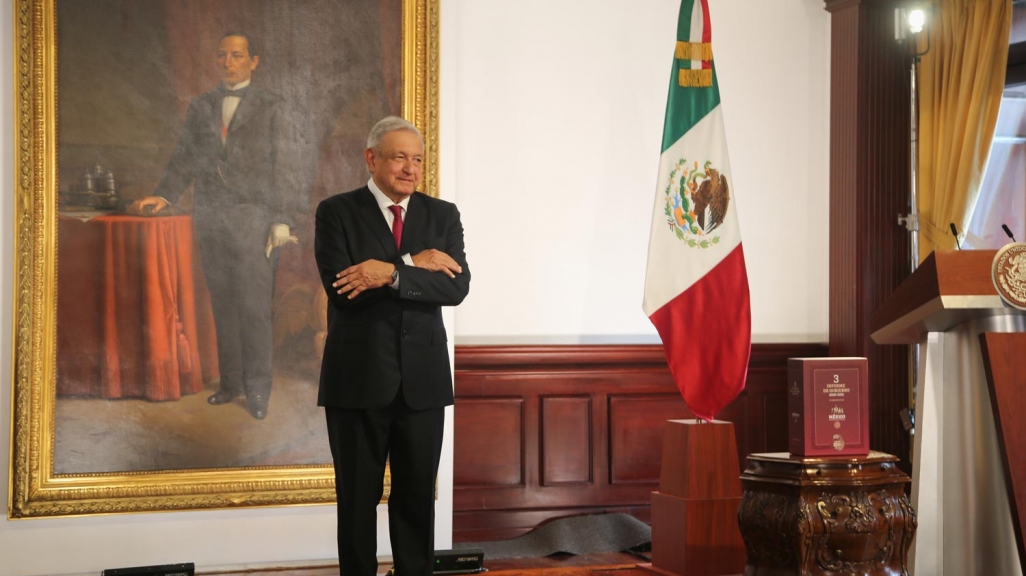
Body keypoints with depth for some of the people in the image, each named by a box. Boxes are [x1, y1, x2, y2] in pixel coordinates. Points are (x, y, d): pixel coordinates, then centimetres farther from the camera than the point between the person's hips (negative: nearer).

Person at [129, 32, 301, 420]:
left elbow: (282, 166, 0)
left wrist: (282, 219, -7)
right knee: (222, 303, 7)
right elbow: (185, 158, 10)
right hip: (209, 217, 4)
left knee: (253, 305, -5)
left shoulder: (269, 107, 4)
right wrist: (164, 196, -6)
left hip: (251, 216, -4)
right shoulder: (200, 108, 13)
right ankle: (231, 380, 14)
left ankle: (257, 388, 1)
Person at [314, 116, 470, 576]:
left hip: (423, 380, 2)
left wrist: (391, 273, -20)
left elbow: (456, 286, -7)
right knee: (357, 499, 6)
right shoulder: (337, 212, 0)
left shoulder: (442, 215, 7)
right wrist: (413, 263, -15)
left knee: (417, 498, 8)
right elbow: (340, 286, -14)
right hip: (358, 380, -2)